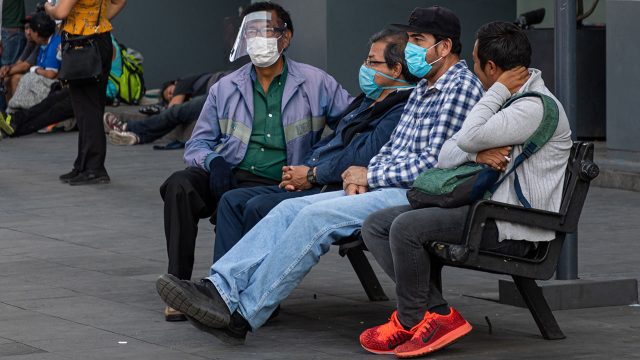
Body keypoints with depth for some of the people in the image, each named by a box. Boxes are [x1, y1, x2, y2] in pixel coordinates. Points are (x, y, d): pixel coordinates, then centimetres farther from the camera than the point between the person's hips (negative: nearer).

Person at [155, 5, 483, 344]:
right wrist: (361, 175, 3)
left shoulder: (460, 88, -9)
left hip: (419, 196, -9)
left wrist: (370, 176, -8)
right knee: (292, 208, -7)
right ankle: (222, 288, -19)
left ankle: (244, 314, -24)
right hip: (387, 188, 9)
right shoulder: (423, 88, 22)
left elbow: (432, 163, -16)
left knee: (316, 217, -24)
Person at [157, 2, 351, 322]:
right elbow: (198, 144, 16)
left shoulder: (315, 84, 8)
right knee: (179, 185, -29)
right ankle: (178, 283, -26)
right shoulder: (225, 89, 16)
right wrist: (213, 162, -10)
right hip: (226, 176, 3)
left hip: (278, 185, -3)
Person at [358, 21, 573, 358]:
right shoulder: (500, 102, 20)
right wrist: (477, 153, -11)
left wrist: (499, 90, -9)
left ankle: (410, 320, -7)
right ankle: (438, 314, -13)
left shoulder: (537, 107, -12)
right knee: (375, 226, -1)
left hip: (511, 229, -10)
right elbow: (445, 157, 12)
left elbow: (469, 138, -23)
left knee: (406, 226, -27)